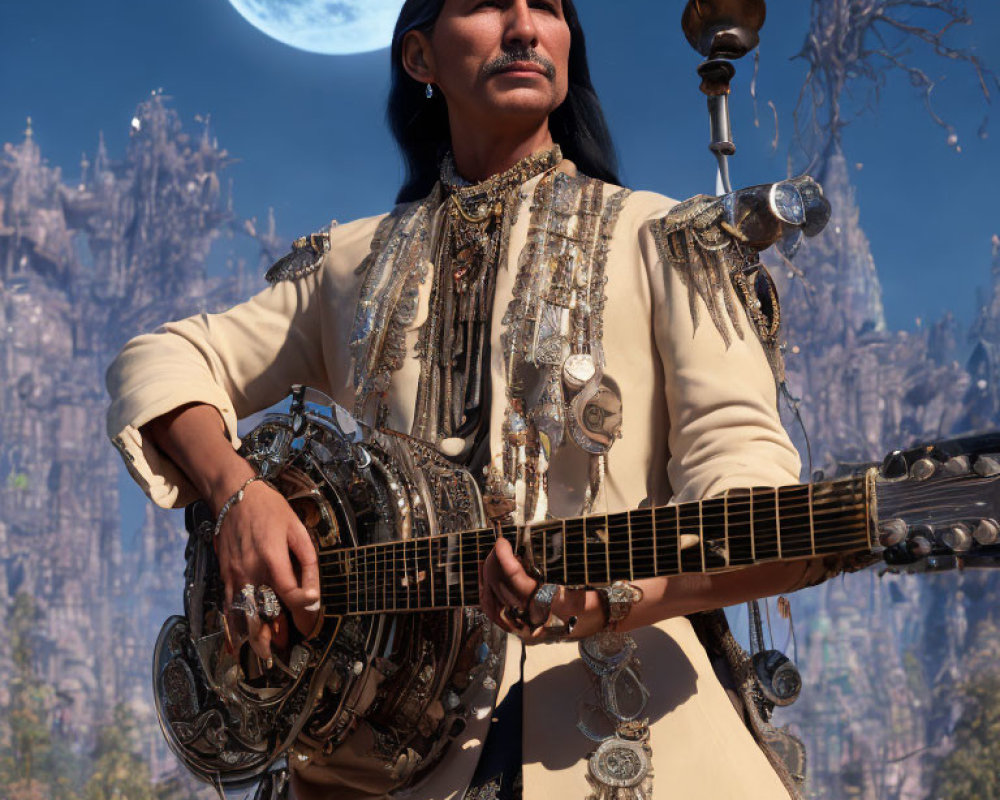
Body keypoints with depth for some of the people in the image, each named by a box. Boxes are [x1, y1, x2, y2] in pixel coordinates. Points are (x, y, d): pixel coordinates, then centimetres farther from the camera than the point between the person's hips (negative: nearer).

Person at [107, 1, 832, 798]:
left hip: (614, 715, -3)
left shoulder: (655, 239, 6)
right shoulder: (355, 263, 17)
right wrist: (237, 493, -3)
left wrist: (612, 598, -24)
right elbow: (161, 360, 17)